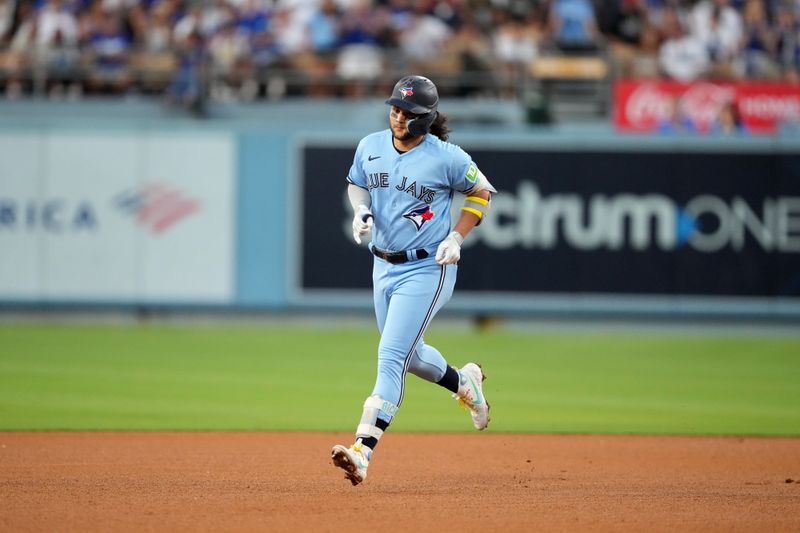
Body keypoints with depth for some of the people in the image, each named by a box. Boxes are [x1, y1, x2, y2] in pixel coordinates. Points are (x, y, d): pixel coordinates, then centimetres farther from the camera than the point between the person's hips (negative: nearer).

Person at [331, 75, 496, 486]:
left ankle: (363, 450, -23)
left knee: (391, 357, -17)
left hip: (426, 270, -7)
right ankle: (464, 382, 52)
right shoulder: (370, 147, 0)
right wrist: (361, 210, -4)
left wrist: (457, 237, -9)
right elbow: (356, 183, 17)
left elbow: (481, 192, 1)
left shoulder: (447, 158, -14)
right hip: (384, 266, 7)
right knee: (408, 354, 21)